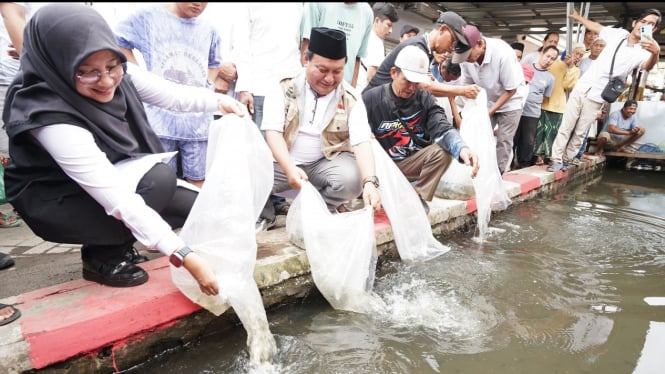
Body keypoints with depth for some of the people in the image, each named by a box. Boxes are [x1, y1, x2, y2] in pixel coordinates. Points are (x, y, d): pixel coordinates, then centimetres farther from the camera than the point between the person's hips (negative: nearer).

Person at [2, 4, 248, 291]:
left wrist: (219, 101, -16)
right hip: (58, 205, -6)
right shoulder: (52, 120, -35)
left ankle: (116, 242, 13)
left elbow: (172, 95, -2)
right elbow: (118, 200, -39)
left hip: (114, 180, 7)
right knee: (160, 178, -29)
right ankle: (102, 257, -7)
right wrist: (184, 256, -42)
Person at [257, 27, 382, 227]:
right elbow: (273, 132, -13)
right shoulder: (284, 88, -4)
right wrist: (290, 169, -32)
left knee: (352, 179, -30)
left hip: (325, 163, 0)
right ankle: (265, 213, 8)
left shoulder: (351, 99, -3)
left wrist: (369, 182, -32)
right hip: (283, 162, 1)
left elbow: (362, 142, -14)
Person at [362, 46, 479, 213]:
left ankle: (418, 197, -10)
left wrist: (462, 148, -41)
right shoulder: (370, 99, -8)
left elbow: (442, 128, -19)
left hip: (412, 163, 3)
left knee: (442, 151, -23)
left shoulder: (425, 99, -2)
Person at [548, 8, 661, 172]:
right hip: (580, 88, 2)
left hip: (597, 98, -2)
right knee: (565, 127, 0)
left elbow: (648, 66, -34)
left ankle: (566, 160, 19)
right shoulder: (618, 34, 1)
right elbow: (596, 26, 20)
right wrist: (578, 17, 30)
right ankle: (557, 160, 6)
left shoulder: (643, 52, -10)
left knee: (580, 133, 4)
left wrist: (656, 53, -57)